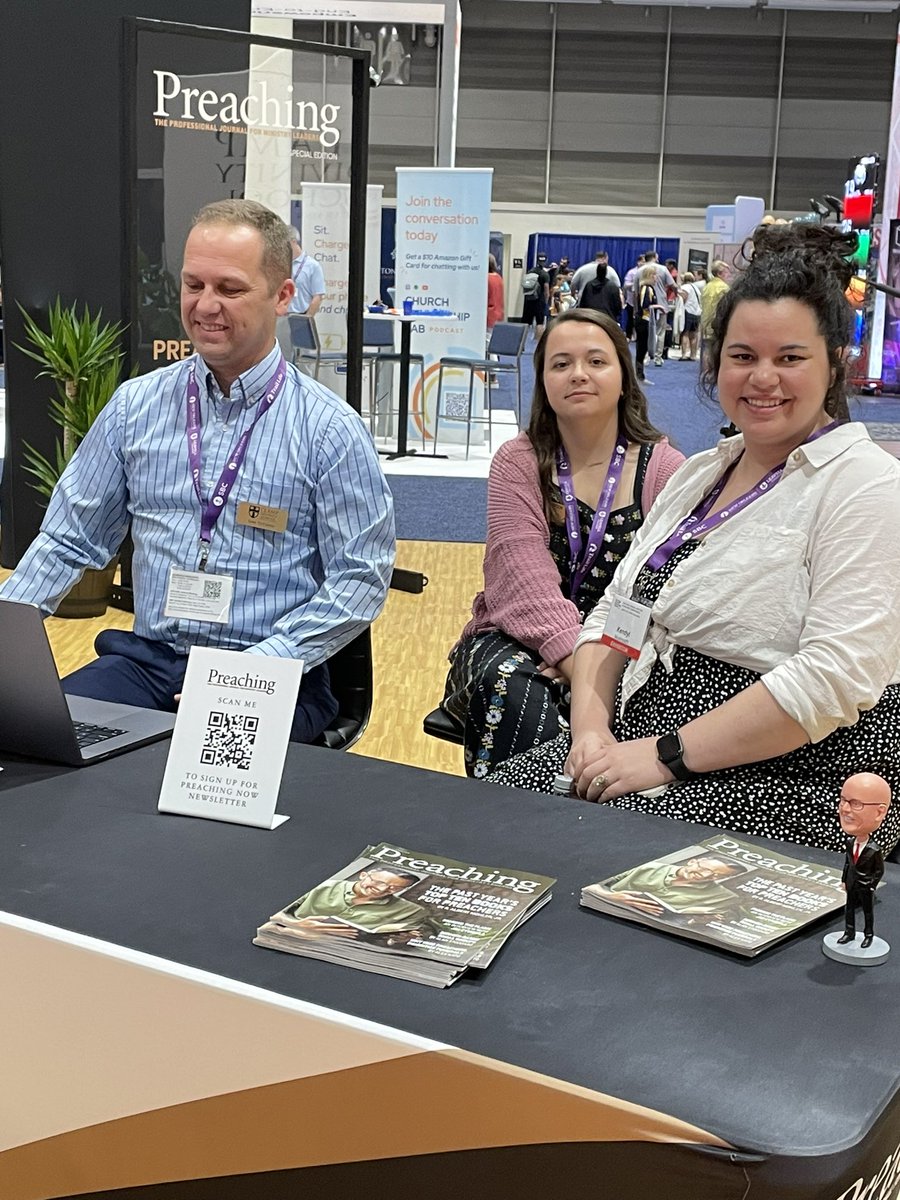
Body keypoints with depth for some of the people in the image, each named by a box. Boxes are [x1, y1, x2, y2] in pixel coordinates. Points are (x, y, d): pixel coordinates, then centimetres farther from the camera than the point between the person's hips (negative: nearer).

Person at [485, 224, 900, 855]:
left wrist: (667, 755, -20)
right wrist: (591, 726, -8)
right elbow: (615, 614, 12)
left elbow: (837, 679, -22)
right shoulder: (701, 472, 14)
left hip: (796, 781, -7)